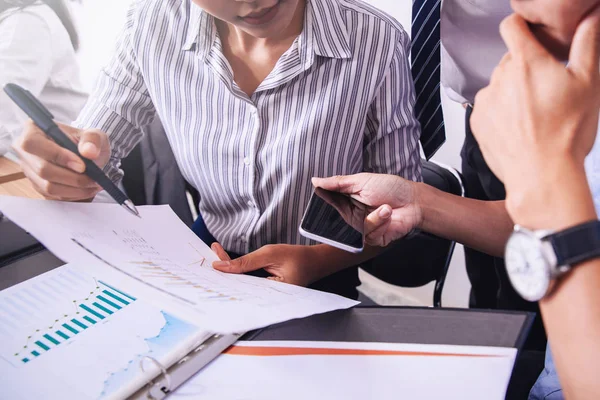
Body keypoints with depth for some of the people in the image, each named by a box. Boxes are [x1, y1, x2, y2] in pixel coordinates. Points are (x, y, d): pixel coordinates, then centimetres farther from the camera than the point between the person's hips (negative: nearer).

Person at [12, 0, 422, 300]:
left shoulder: (378, 43, -18)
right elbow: (90, 167, 0)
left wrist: (321, 260, -23)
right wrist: (62, 165, -24)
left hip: (321, 278, -2)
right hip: (207, 261, 3)